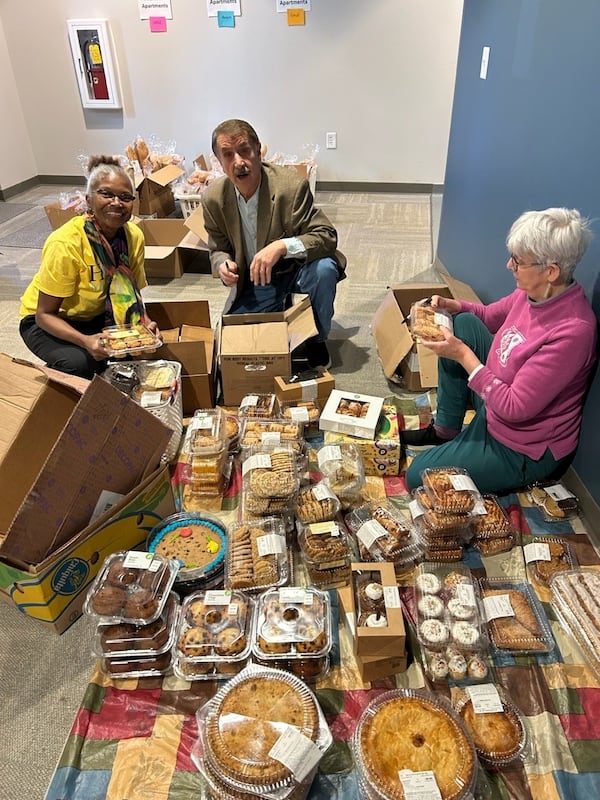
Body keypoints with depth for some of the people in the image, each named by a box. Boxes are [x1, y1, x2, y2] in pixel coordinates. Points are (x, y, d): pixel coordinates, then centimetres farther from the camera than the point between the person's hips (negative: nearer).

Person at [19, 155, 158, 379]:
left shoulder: (134, 236, -13)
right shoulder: (65, 244, -29)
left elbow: (131, 294, -1)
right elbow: (44, 314, -23)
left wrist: (145, 324, -23)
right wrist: (85, 341, -41)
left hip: (97, 317, 5)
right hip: (51, 322, -5)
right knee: (81, 363, -33)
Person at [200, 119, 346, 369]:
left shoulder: (291, 185, -22)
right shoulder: (213, 199, -9)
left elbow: (327, 236, -23)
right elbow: (218, 249, 5)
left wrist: (282, 246, -40)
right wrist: (223, 265, -21)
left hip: (296, 269, -3)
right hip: (255, 280, 3)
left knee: (324, 269, -35)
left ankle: (317, 340, -6)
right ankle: (281, 308, 22)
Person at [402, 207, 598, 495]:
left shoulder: (572, 331, -34)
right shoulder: (535, 292, -10)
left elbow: (514, 409, -30)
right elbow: (490, 315, 12)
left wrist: (464, 355, -26)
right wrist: (451, 306, -6)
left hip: (525, 450, -8)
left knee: (417, 476, -8)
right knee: (464, 324, 1)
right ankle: (445, 431, 12)